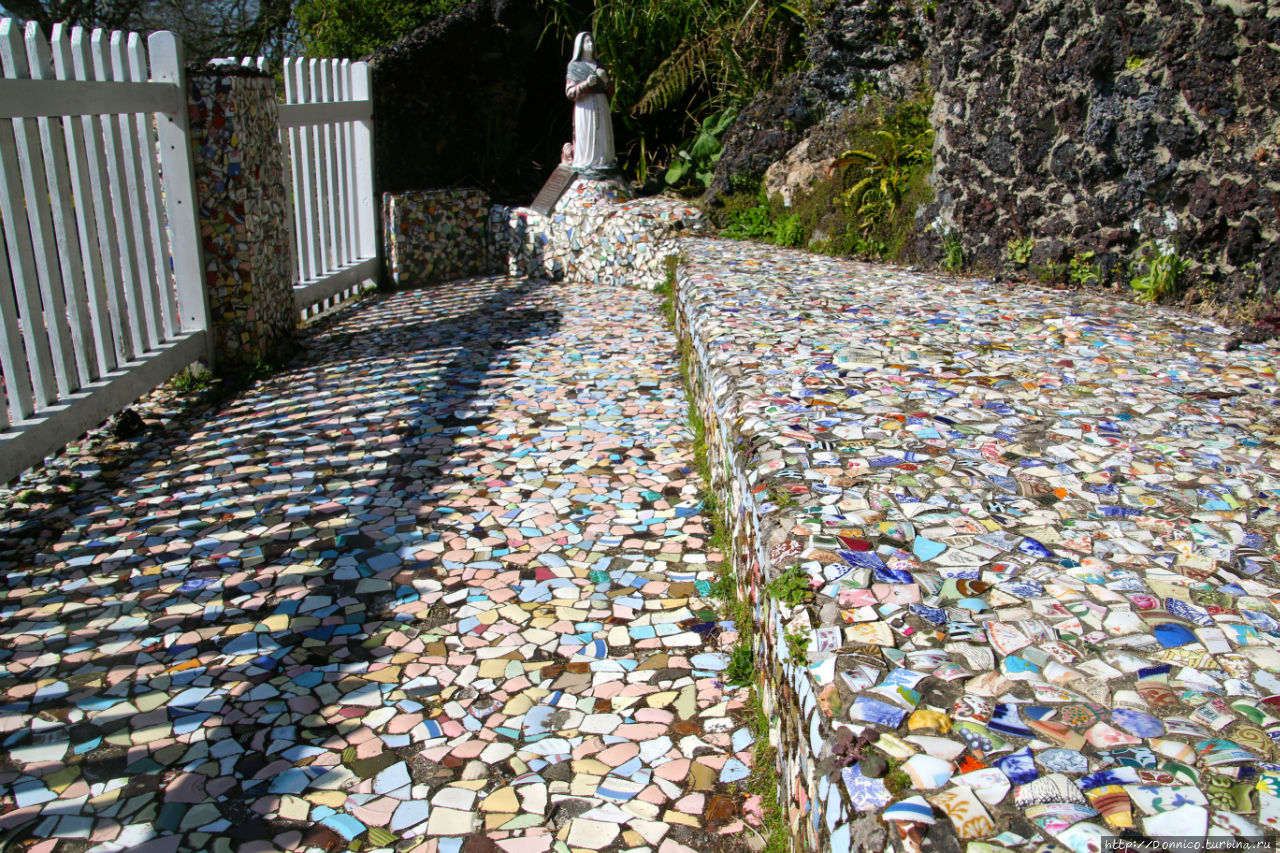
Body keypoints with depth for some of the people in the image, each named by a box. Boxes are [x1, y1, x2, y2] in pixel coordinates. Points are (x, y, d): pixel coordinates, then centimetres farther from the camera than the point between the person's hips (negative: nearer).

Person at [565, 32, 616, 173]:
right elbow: (569, 92, -3)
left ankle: (602, 161, 2)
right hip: (585, 107, -4)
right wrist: (586, 84, -17)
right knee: (586, 137, -10)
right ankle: (585, 165, -8)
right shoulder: (574, 66, 7)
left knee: (603, 136, -1)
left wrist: (605, 79, -5)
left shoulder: (599, 65, 18)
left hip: (601, 107, 4)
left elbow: (610, 93, 15)